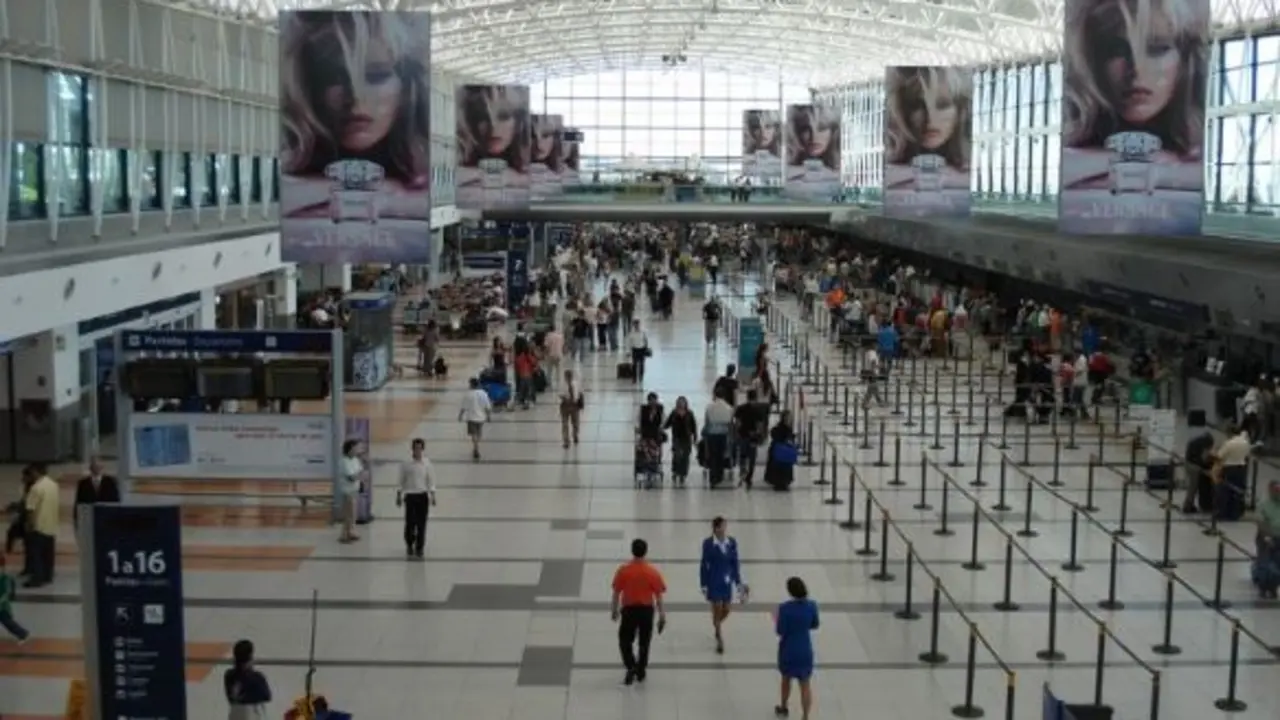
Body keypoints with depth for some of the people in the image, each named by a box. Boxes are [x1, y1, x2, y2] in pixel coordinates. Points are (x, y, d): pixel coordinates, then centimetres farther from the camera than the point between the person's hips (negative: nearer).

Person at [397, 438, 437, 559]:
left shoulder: (427, 464, -2)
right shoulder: (406, 464, -4)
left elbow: (431, 481, 2)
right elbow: (402, 481, 3)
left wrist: (432, 495, -4)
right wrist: (399, 495, 3)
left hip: (423, 496, 1)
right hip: (410, 496, -1)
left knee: (421, 524, 2)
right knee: (410, 523, -1)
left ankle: (419, 548, 14)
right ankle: (409, 545, 24)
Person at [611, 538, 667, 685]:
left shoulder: (623, 570, -10)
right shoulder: (653, 572, -10)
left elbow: (616, 592, -3)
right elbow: (659, 596, -6)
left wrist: (614, 609, 12)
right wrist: (662, 616, 3)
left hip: (629, 609, -1)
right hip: (647, 610, 1)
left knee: (625, 641, 14)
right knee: (644, 642, 17)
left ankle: (631, 667, -2)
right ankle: (641, 670, 26)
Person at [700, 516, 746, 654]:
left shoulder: (732, 542, -2)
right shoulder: (708, 543, -12)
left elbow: (735, 563, 4)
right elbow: (704, 564, -8)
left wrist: (738, 582, 3)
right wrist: (704, 584, -9)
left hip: (727, 581, 4)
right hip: (713, 581, -4)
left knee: (726, 610, 11)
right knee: (717, 610, 1)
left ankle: (717, 625, 44)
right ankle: (719, 640, 15)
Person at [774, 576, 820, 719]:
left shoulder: (785, 608, -21)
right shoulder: (812, 606, -10)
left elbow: (780, 631, -16)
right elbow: (814, 626, 4)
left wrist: (776, 619, 2)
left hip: (788, 650, -1)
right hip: (805, 650, 1)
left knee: (786, 679, 23)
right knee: (805, 684, 7)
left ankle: (783, 708, 42)